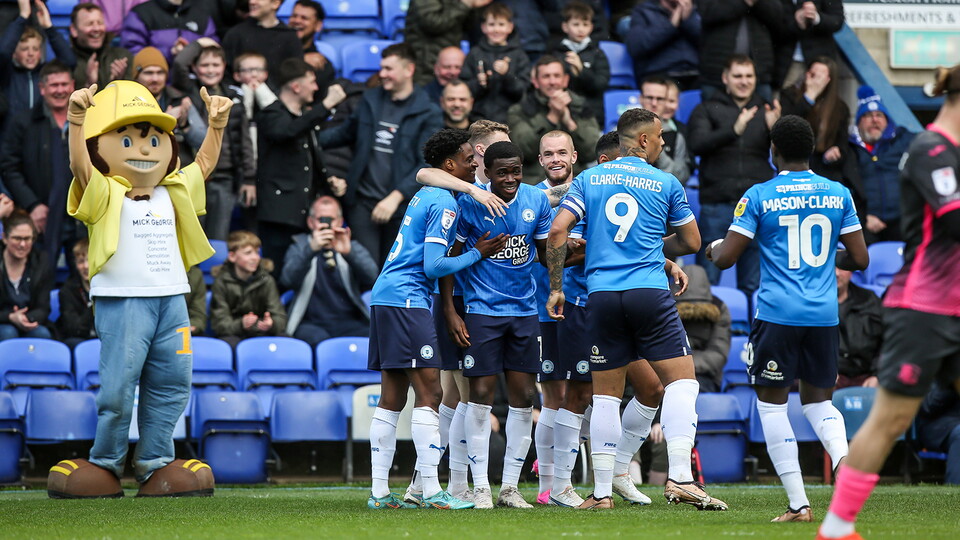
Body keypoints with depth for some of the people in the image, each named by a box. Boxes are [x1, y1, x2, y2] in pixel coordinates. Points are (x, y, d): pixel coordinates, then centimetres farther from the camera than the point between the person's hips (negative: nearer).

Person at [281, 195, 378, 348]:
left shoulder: (353, 248, 17)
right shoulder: (299, 247, 13)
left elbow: (372, 277, -4)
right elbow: (288, 280, -9)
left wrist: (348, 252, -23)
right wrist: (311, 249, -26)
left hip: (349, 322, 1)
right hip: (312, 322, -1)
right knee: (317, 338, -35)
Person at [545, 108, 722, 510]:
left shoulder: (589, 178, 10)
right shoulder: (666, 183, 6)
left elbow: (557, 230, 1)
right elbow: (691, 242, 14)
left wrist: (555, 287, 6)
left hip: (602, 293, 3)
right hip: (649, 292, -3)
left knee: (606, 394, 9)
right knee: (681, 381, 0)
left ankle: (602, 491, 8)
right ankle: (680, 477, -14)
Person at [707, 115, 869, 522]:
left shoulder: (758, 197, -4)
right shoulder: (838, 194, 5)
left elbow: (725, 258, -4)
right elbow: (859, 259, 7)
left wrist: (714, 248, 20)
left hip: (777, 315, -4)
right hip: (825, 316, 4)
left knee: (772, 403, 7)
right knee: (818, 401, 17)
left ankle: (798, 504, 0)